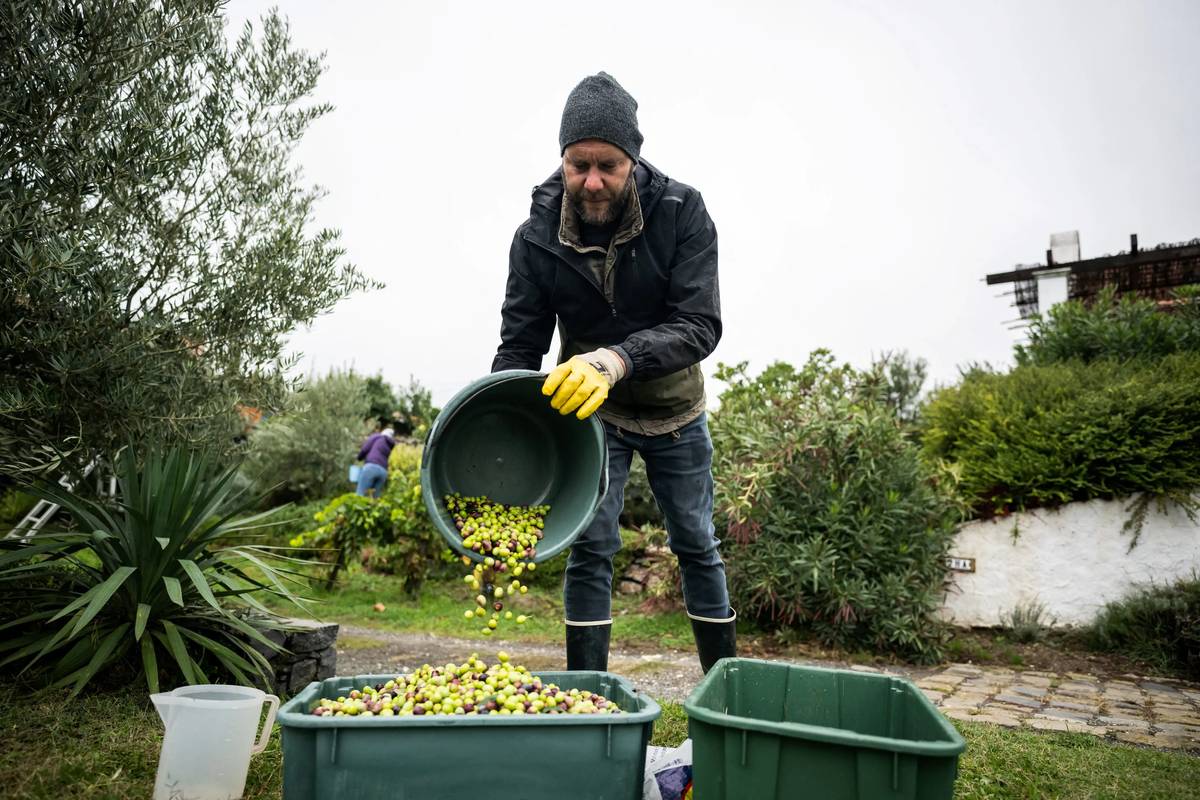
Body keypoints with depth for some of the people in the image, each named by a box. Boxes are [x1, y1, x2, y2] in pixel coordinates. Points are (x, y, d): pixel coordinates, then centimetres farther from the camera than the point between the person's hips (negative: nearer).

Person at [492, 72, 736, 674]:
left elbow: (700, 324, -30)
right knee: (590, 545, -6)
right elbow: (520, 344, -15)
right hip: (589, 409, 0)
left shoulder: (681, 211, -22)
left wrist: (616, 360, -47)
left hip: (674, 407, 0)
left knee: (695, 544, 10)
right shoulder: (537, 236, -18)